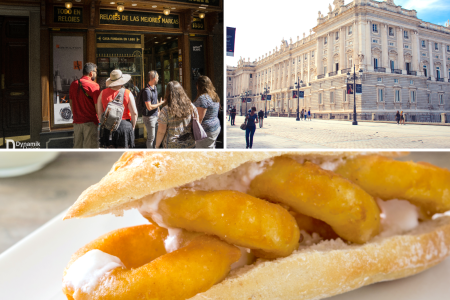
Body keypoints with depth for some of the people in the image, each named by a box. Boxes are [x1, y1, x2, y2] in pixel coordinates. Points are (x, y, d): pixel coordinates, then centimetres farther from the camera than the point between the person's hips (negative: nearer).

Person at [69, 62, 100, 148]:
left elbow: (71, 103, 16)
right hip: (90, 122, -6)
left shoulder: (73, 84, 9)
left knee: (77, 147, 13)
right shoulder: (94, 86, -10)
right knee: (90, 148, -2)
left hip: (77, 122, 6)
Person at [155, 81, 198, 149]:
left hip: (172, 146, -3)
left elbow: (161, 132, -11)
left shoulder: (165, 110, -15)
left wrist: (157, 146, 2)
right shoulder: (191, 107, -4)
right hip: (190, 145, 3)